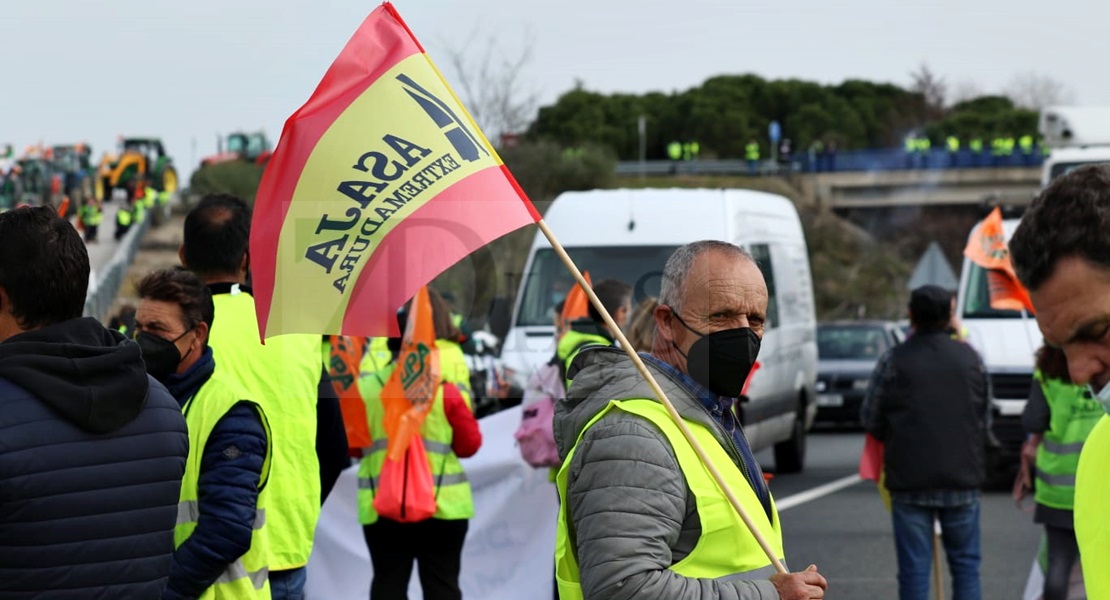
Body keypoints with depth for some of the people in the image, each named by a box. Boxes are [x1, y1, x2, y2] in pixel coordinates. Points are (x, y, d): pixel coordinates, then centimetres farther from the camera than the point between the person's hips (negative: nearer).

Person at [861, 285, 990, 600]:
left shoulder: (894, 360, -4)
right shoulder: (970, 358, 4)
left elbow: (871, 419, 0)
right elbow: (985, 418, 10)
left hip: (909, 479, -2)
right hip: (962, 477, 2)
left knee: (914, 568, 2)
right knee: (965, 562, 11)